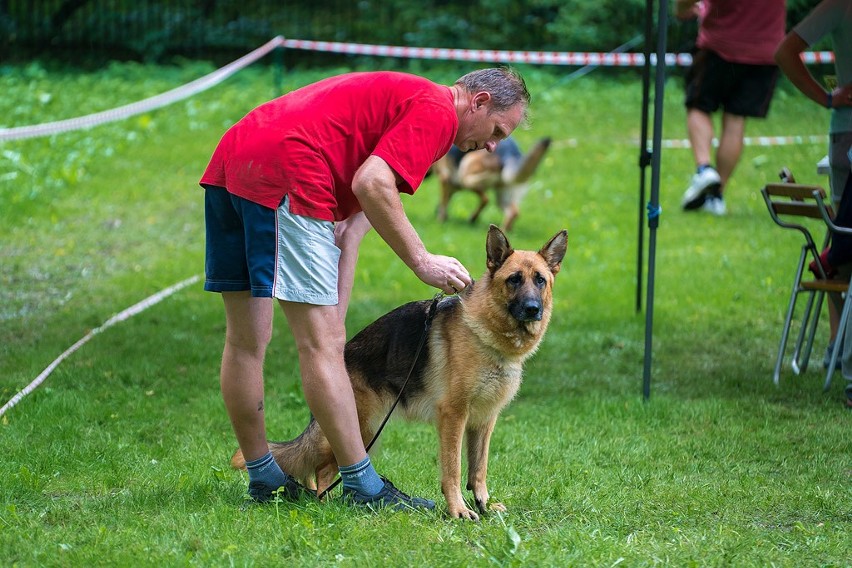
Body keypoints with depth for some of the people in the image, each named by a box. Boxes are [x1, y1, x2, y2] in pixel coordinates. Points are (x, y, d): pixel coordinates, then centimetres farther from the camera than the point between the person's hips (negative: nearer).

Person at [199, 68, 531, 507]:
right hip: (281, 174, -10)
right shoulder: (437, 112, 0)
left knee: (245, 340, 13)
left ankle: (263, 479, 22)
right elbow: (371, 185, -15)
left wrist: (334, 316, 13)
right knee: (321, 344, -6)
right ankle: (363, 487, -2)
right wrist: (421, 261, -7)